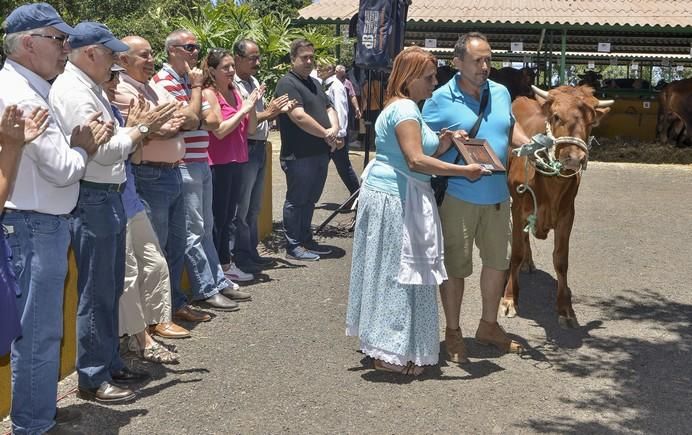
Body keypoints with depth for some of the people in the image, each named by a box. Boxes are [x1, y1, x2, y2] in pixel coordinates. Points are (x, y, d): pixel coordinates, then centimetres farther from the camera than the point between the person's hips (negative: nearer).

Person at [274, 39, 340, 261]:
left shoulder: (315, 83, 17)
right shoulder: (287, 84, -12)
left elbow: (329, 109, 16)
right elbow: (299, 117, -22)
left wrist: (334, 129, -6)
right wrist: (325, 134, -14)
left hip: (320, 153, 9)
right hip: (299, 156, -9)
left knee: (309, 200, 17)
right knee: (296, 200, 1)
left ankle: (306, 240, 29)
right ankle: (293, 246, 10)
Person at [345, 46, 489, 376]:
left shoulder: (399, 107, 18)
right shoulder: (406, 109, -15)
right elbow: (415, 161, -25)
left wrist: (441, 146, 4)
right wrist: (464, 171, -21)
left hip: (386, 193, 11)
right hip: (397, 199, -11)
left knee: (388, 272, 15)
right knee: (400, 273, -4)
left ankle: (383, 343, 26)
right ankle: (392, 353, 3)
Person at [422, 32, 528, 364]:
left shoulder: (501, 93, 6)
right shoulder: (441, 99, -9)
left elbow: (511, 128, 20)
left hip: (497, 195, 6)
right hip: (457, 196, -6)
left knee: (498, 261, 15)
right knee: (455, 266, 4)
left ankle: (489, 326, 34)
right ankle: (453, 333, 21)